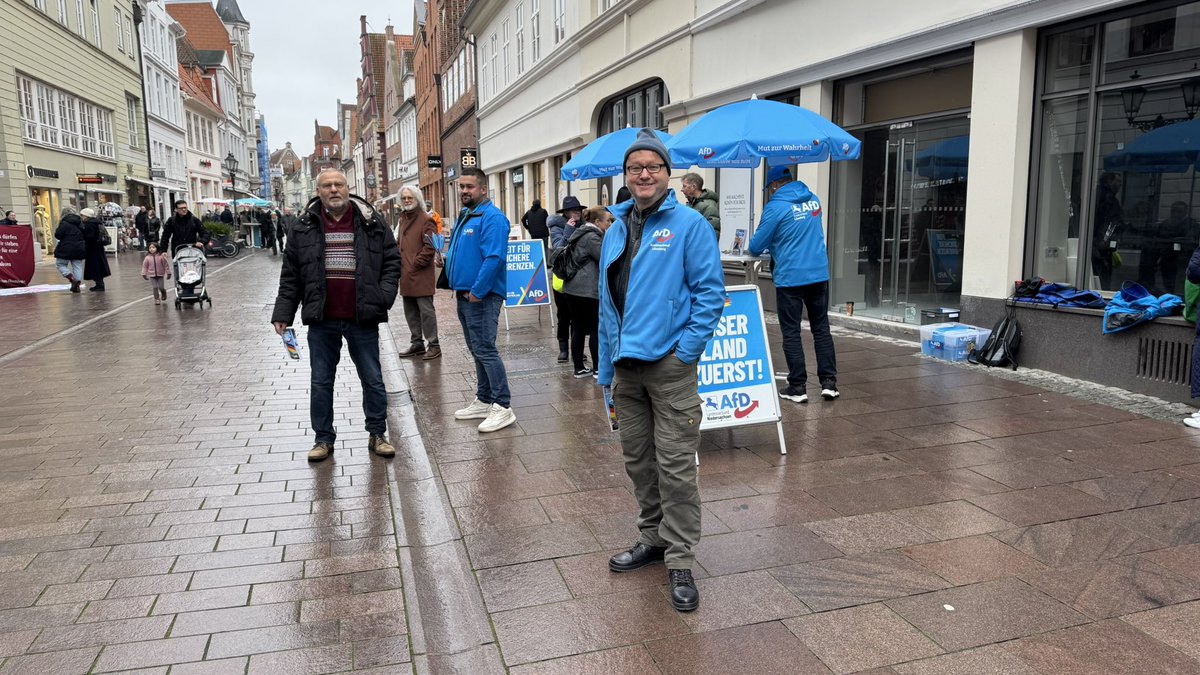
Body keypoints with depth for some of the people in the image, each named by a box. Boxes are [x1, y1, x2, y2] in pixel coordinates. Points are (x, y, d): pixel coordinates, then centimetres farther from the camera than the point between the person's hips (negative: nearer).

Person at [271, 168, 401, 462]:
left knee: (372, 380, 8)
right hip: (322, 321, 1)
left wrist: (385, 295, -10)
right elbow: (291, 275, 6)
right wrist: (283, 313, 1)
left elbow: (392, 260, 4)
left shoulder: (372, 223, 1)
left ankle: (377, 434, 23)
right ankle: (323, 438, 23)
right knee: (320, 382, 10)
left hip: (362, 319, -1)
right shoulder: (305, 227, 4)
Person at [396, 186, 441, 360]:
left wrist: (416, 264, -14)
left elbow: (430, 247, -16)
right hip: (406, 275, 9)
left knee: (426, 310, -6)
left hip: (421, 275, -9)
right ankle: (417, 343, 24)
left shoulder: (426, 220, -9)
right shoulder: (403, 219, 18)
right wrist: (400, 260, 13)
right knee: (410, 312, 14)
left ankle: (434, 345, 2)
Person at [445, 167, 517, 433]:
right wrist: (455, 282, 15)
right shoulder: (464, 216, 17)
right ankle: (484, 401, 25)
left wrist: (477, 291, -22)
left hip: (482, 297, -10)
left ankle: (503, 407, -4)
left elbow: (494, 258, -23)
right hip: (465, 295, 10)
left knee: (485, 351, -10)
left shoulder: (492, 218, -14)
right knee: (478, 351, 15)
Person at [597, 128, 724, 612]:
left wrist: (687, 349, -15)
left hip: (670, 366, -6)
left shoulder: (690, 225, -5)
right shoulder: (616, 231, 13)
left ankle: (680, 561, 9)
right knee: (638, 459, 15)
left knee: (675, 464, -2)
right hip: (626, 366, 7)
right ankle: (653, 537, 32)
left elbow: (710, 291, -8)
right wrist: (607, 368, 15)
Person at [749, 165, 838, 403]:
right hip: (819, 274, 5)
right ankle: (829, 382, 10)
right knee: (821, 328, 12)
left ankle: (798, 387, 6)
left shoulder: (776, 207, -11)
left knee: (791, 333, 4)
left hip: (790, 278, -5)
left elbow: (755, 247, -7)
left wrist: (756, 248, 16)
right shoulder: (813, 199, 9)